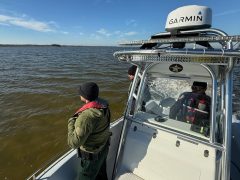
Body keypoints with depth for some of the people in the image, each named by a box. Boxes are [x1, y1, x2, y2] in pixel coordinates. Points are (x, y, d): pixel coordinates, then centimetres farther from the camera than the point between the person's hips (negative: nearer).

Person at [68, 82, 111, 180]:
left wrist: (71, 122, -20)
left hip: (93, 155, -7)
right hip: (104, 148, 7)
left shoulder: (87, 116, -39)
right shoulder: (103, 104, -14)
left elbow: (74, 143, -33)